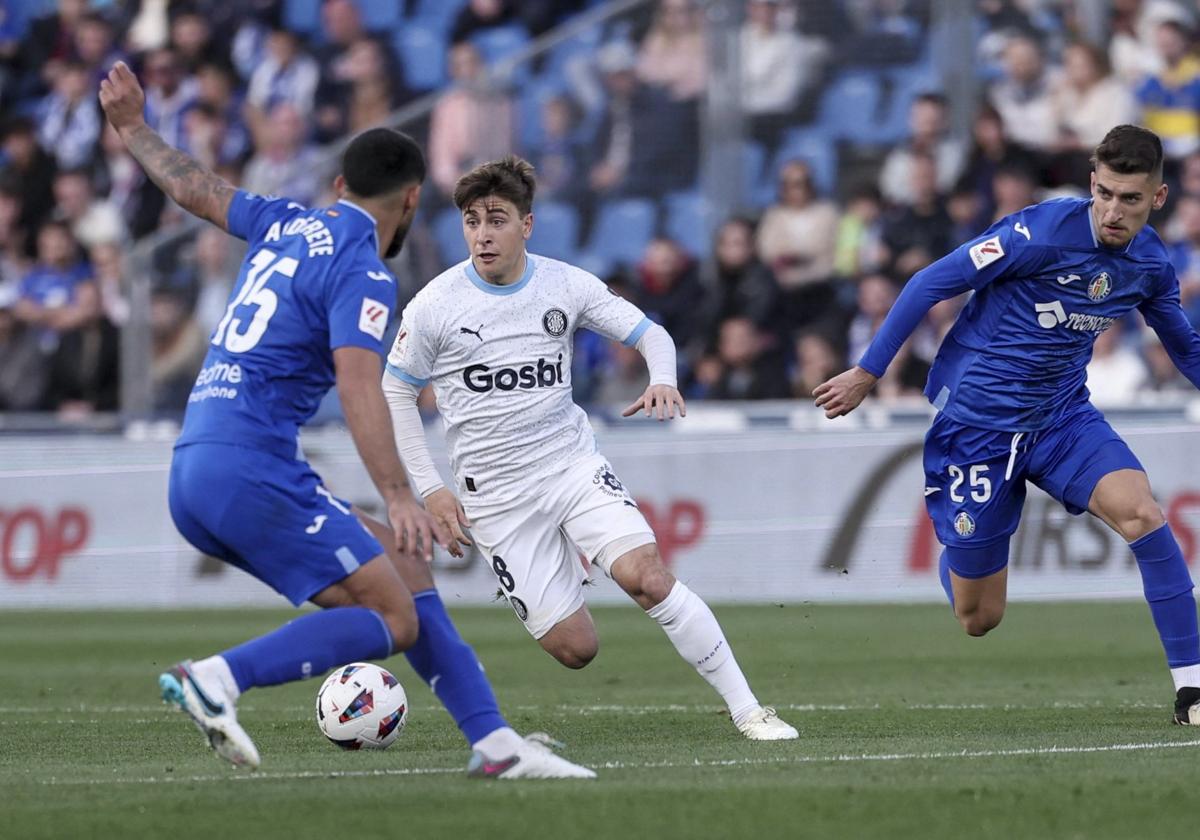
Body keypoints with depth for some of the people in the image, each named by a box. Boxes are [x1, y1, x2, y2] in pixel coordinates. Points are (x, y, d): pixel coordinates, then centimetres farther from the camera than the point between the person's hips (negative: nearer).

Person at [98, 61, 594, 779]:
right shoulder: (363, 274, -9)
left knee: (404, 563, 12)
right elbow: (358, 384, -23)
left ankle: (493, 741, 6)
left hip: (194, 475, 9)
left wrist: (133, 127, 50)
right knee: (394, 619, -11)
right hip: (252, 470, -9)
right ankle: (219, 677, -25)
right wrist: (399, 497, -33)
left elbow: (192, 187, 32)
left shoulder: (288, 225, 16)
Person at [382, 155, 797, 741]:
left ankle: (746, 709, -15)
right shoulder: (434, 306, -7)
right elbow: (395, 392, 4)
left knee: (646, 577, -24)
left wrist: (662, 381, -17)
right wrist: (429, 489, -3)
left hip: (574, 466, 1)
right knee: (575, 650, -5)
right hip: (496, 493, -1)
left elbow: (651, 334, 6)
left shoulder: (566, 285, -2)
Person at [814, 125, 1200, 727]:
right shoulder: (1043, 231, -21)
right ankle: (955, 556, 42)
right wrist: (866, 373, -11)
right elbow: (932, 283, -14)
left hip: (1062, 415, 4)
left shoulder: (1151, 265, -2)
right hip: (977, 422, -4)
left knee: (1141, 513, -26)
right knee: (979, 618, 2)